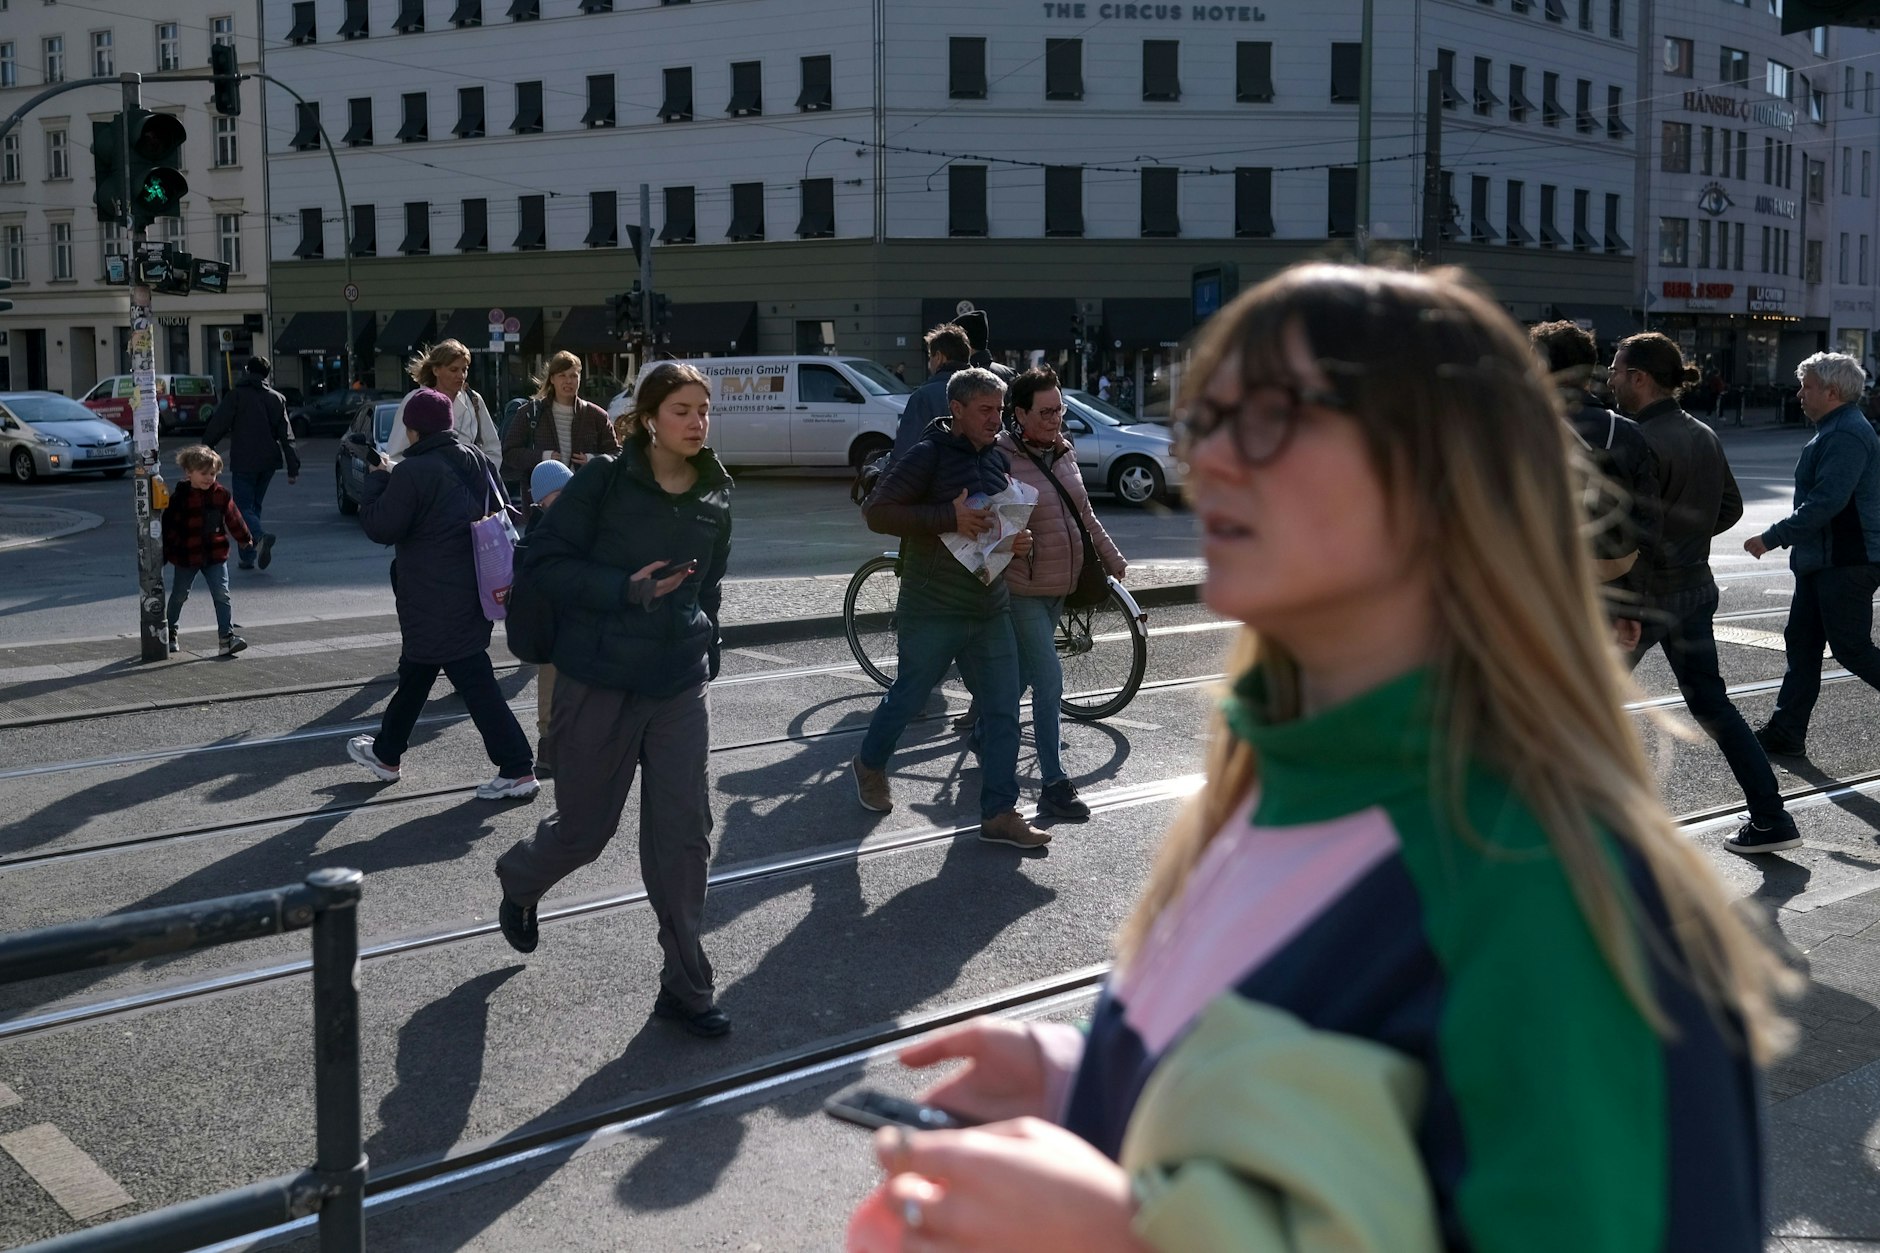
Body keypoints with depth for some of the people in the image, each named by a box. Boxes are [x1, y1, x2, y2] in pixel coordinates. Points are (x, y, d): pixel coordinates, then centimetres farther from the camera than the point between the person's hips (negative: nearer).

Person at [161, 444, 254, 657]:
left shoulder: (222, 495, 0)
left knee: (222, 595, -8)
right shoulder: (179, 498, -10)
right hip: (185, 557, -2)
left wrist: (246, 540, 22)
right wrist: (163, 554, -9)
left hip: (215, 555, 2)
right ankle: (169, 634, 34)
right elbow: (168, 527, -8)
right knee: (179, 596, 15)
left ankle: (226, 637, -9)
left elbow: (233, 519, 13)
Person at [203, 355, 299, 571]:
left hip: (243, 462, -5)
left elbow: (218, 425, -9)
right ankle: (248, 557, 16)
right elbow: (286, 435, 7)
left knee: (243, 507, -1)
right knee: (254, 505, 17)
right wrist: (293, 467, 7)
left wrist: (204, 449, 1)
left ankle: (261, 536, -32)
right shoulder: (277, 399, 8)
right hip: (268, 461, 5)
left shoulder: (235, 395, -4)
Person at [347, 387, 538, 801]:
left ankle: (517, 770, -5)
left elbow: (381, 527, -12)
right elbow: (501, 510, 14)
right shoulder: (475, 459, 5)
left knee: (474, 682, -6)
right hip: (474, 591, 8)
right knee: (414, 673, 23)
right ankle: (387, 753, 37)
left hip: (436, 603, -8)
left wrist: (377, 479, 1)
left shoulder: (412, 472, -18)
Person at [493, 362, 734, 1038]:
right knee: (584, 829, 9)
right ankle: (519, 879, 45)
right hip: (600, 683, -3)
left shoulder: (715, 498, 5)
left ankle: (685, 986, 10)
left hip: (680, 685, 4)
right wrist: (627, 588, -21)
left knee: (685, 831, -1)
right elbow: (545, 562, -11)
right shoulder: (603, 481, -10)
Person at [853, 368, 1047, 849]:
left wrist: (1019, 544, 1)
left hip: (990, 609, 6)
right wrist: (950, 517, -28)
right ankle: (869, 765, 37)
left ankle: (999, 813, 8)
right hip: (931, 611, -6)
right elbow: (877, 512, -20)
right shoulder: (928, 456, -11)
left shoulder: (999, 460, 11)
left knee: (1003, 713, 2)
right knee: (908, 696, 10)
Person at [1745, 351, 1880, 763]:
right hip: (1821, 560, 11)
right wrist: (1784, 539, 20)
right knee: (1801, 642, 10)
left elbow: (1826, 502, -26)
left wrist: (1771, 538, -22)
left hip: (1846, 564, -11)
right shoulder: (1834, 432, 16)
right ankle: (1786, 732, 13)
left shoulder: (1847, 436, -18)